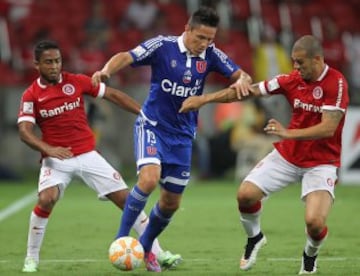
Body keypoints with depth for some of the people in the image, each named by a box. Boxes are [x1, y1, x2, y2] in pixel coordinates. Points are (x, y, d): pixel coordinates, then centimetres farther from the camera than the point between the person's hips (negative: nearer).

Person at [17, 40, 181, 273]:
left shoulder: (76, 81, -1)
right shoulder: (31, 95, -5)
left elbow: (113, 95, 3)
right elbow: (25, 131, -13)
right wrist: (48, 148, -31)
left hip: (88, 155, 2)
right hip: (56, 159, -2)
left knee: (126, 198, -2)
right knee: (46, 200, -28)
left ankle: (156, 253, 7)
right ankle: (31, 258, -9)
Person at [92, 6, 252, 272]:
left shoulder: (210, 55, -3)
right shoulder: (163, 46, -14)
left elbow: (241, 75, 0)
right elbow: (127, 57, -22)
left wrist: (242, 81, -25)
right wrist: (106, 70, -43)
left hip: (183, 136, 5)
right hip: (152, 127, -5)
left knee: (171, 202, 9)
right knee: (149, 178, -29)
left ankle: (145, 247, 33)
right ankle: (121, 239, -15)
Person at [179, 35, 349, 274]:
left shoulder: (336, 83, -19)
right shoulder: (294, 80, -4)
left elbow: (328, 129, -26)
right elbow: (249, 91, 0)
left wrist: (288, 133, -34)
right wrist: (204, 99, -4)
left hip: (320, 162, -5)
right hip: (287, 155, 5)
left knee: (314, 222, -22)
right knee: (245, 194, -8)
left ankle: (310, 256, 14)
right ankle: (254, 238, 24)